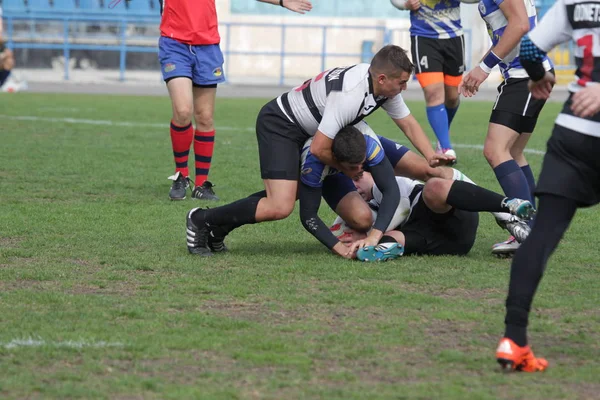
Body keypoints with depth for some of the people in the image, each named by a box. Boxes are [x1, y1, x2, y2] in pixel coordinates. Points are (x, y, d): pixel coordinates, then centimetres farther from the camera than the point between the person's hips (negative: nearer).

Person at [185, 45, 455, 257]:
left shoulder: (385, 86, -4)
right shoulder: (350, 94, -32)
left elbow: (408, 124, 11)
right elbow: (319, 149, -28)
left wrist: (431, 157, -5)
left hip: (302, 130, 10)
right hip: (278, 125, -10)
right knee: (280, 208, -20)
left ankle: (217, 227, 25)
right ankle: (201, 221, -7)